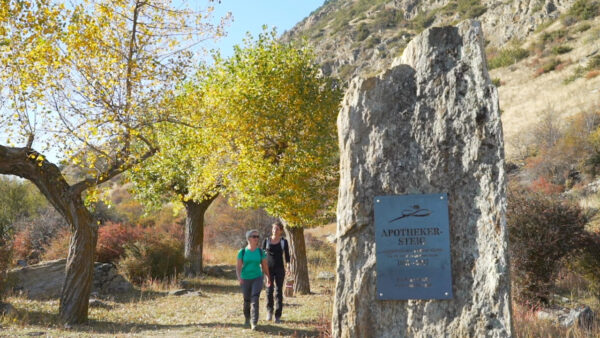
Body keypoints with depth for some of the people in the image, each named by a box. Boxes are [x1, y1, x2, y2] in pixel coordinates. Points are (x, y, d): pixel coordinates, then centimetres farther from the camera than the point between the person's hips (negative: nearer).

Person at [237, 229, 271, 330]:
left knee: (255, 300, -18)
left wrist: (268, 278, 15)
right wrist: (239, 277, -26)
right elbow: (238, 267, -9)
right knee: (246, 301, 13)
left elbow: (265, 266, 7)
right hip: (246, 280, 1)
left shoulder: (260, 252, -4)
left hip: (257, 278, -1)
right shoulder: (242, 252, -7)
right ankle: (247, 318, 41)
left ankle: (254, 324, -17)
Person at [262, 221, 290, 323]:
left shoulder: (284, 242, 1)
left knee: (279, 291, -1)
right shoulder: (266, 240, 3)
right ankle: (269, 310, 22)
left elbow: (287, 255, 1)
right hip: (269, 269, 1)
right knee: (269, 290, -3)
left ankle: (278, 316, 5)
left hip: (279, 269, -1)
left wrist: (288, 265, -13)